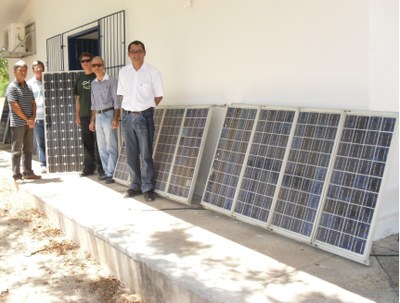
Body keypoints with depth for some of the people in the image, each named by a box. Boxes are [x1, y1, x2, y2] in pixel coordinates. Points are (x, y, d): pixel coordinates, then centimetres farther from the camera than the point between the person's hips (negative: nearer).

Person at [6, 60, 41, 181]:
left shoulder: (28, 87, 14)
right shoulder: (12, 87, -7)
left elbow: (33, 103, 12)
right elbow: (15, 106, -14)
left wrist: (32, 118, -3)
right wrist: (27, 119, -13)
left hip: (29, 123, 7)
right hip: (17, 123, -6)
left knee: (28, 149, 12)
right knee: (17, 150, -1)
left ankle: (28, 172, 20)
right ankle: (16, 175, 2)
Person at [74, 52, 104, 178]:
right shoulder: (80, 78, 14)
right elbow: (78, 98, 17)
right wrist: (77, 115, 13)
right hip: (84, 115, 5)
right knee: (87, 142, 9)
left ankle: (101, 168, 1)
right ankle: (89, 168, 18)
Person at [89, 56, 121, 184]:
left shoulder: (111, 81, -5)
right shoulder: (93, 83, 14)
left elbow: (117, 101, -8)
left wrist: (116, 119, -16)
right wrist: (92, 121, 17)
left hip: (109, 114, -7)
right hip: (98, 116, 7)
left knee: (111, 147, -6)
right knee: (102, 147, 9)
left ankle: (112, 173, -2)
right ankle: (107, 172, 17)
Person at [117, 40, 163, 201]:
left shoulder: (153, 71, -4)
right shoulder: (123, 72, 7)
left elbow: (158, 96, 2)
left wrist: (145, 109, 2)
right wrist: (130, 108, 8)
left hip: (144, 116, -4)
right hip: (127, 116, 4)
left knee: (146, 154, -2)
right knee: (131, 154, 9)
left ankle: (147, 188, 6)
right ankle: (135, 185, 20)